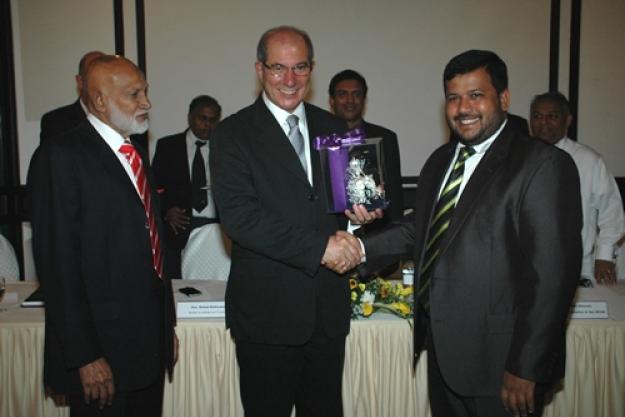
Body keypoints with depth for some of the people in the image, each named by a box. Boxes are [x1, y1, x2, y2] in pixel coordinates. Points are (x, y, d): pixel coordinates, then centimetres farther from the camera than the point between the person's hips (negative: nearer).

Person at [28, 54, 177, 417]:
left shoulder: (136, 155, 14)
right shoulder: (61, 157, -12)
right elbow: (57, 262, -16)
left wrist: (167, 325, 15)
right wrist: (84, 356, -18)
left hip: (150, 343, 7)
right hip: (103, 349, -7)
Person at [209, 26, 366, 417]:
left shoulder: (334, 128, 9)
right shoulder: (233, 133, -6)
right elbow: (238, 216, -18)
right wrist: (319, 246, -21)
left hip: (329, 309, 5)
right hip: (267, 311, -4)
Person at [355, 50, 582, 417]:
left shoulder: (543, 165, -15)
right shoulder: (440, 160, 10)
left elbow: (553, 275, -18)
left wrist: (525, 369, -18)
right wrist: (361, 248, 3)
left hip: (497, 362, -6)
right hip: (442, 352, 7)